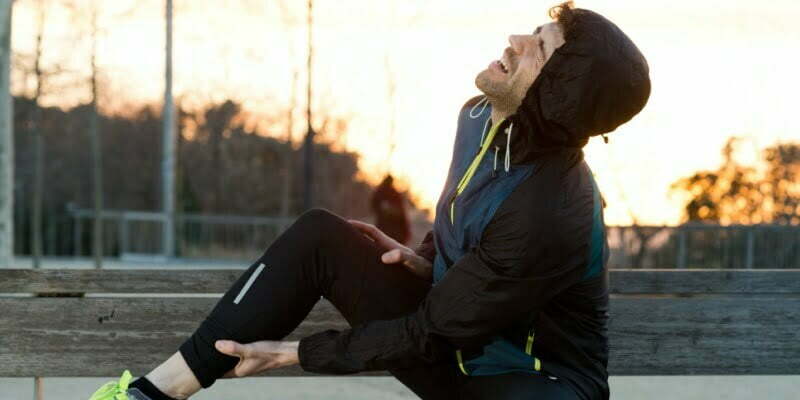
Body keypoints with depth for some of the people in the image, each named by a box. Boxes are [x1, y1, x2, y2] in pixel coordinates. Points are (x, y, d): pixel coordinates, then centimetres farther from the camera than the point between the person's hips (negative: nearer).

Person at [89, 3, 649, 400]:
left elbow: (432, 336, -24)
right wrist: (420, 261, -2)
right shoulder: (480, 119, -5)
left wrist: (290, 353, -18)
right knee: (319, 236, -7)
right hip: (454, 336, 8)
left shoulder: (548, 215, -31)